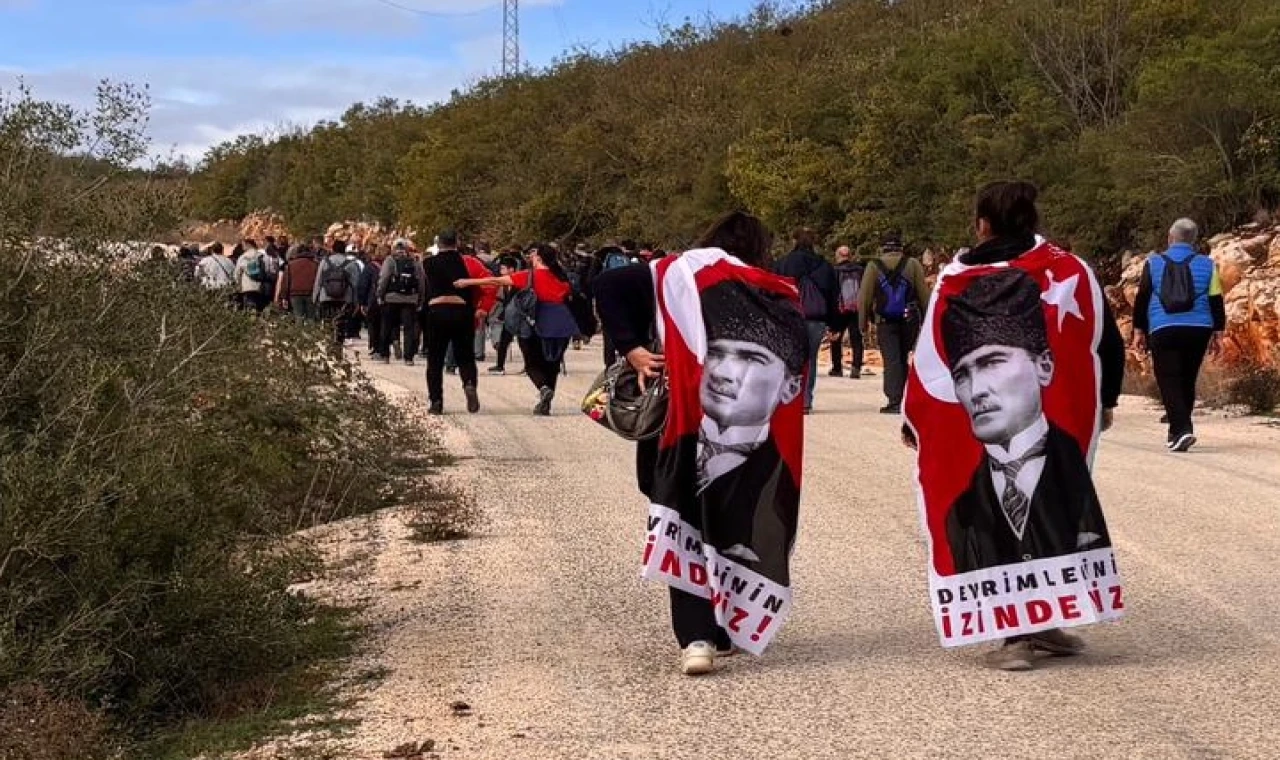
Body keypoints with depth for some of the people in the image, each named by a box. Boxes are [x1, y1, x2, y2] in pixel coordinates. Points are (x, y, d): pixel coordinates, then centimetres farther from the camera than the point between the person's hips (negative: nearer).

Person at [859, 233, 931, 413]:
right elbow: (924, 294, 1)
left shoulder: (874, 266, -1)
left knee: (891, 360, -2)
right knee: (902, 359, 14)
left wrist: (862, 322, 3)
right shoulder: (913, 264, 2)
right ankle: (900, 398, 17)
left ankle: (894, 402, -12)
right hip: (909, 321, 2)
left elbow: (864, 298, -2)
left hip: (885, 323, -2)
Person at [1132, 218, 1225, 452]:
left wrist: (1139, 331, 12)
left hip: (1163, 332, -2)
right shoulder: (1206, 265, 4)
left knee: (1169, 381, -2)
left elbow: (1141, 299, 5)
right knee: (1187, 380, 16)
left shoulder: (1153, 264, 3)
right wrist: (1217, 334, 10)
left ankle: (1181, 430, -20)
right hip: (1198, 331, 2)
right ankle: (1179, 430, 24)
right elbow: (1216, 302, 4)